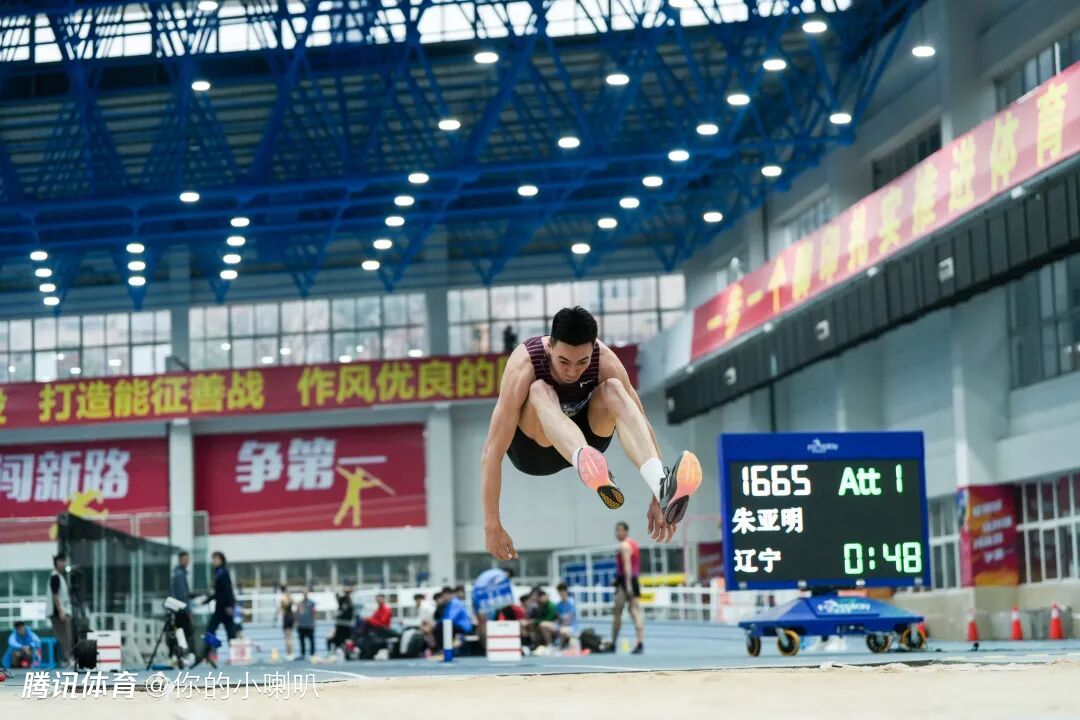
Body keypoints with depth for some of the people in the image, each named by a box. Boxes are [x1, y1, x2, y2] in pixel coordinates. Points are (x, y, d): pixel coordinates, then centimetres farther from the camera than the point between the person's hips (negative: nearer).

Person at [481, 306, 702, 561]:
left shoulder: (606, 362, -23)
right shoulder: (524, 366, -31)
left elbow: (642, 424, -17)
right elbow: (492, 450, -32)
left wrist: (658, 498, -23)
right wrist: (492, 526, -34)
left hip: (581, 441, 2)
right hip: (533, 450, -2)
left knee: (613, 390, -30)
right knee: (541, 391, -36)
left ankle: (663, 486, -51)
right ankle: (591, 472, -65)